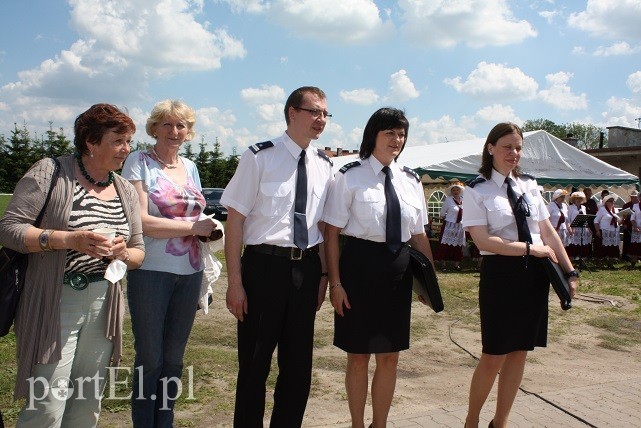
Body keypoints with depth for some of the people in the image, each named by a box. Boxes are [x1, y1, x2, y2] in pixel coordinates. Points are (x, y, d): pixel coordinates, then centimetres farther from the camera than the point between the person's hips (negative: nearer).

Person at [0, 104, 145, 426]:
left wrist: (123, 253, -9)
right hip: (56, 303, -5)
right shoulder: (50, 172, -5)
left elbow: (139, 252, 14)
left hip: (104, 306, 5)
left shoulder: (126, 191, 11)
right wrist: (67, 239, -22)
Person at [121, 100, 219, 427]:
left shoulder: (190, 167, 12)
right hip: (151, 272, -5)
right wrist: (193, 227, -15)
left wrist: (211, 228, -2)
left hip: (190, 273, 5)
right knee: (150, 357, 5)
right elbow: (140, 221, -15)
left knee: (174, 357, 14)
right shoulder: (139, 162, -5)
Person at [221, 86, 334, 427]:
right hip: (265, 265, -5)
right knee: (255, 361, 9)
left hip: (307, 268, 5)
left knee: (299, 363, 15)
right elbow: (234, 218, -10)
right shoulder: (260, 157, -9)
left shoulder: (324, 165, 8)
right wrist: (235, 281, -13)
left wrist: (323, 274, 10)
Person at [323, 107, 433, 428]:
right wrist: (335, 282, -13)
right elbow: (332, 232, -8)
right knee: (358, 356, 9)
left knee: (389, 357, 13)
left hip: (398, 269, 5)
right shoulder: (351, 176, -7)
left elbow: (419, 234, 13)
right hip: (359, 266, -4)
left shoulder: (411, 181, 8)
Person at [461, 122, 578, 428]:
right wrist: (530, 248, -15)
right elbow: (483, 241, -16)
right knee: (494, 355, 1)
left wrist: (569, 272, 4)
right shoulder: (477, 191, -7)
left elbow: (549, 233, 9)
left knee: (520, 351, 11)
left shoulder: (529, 185, 9)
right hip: (500, 274, -5)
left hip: (535, 275, 5)